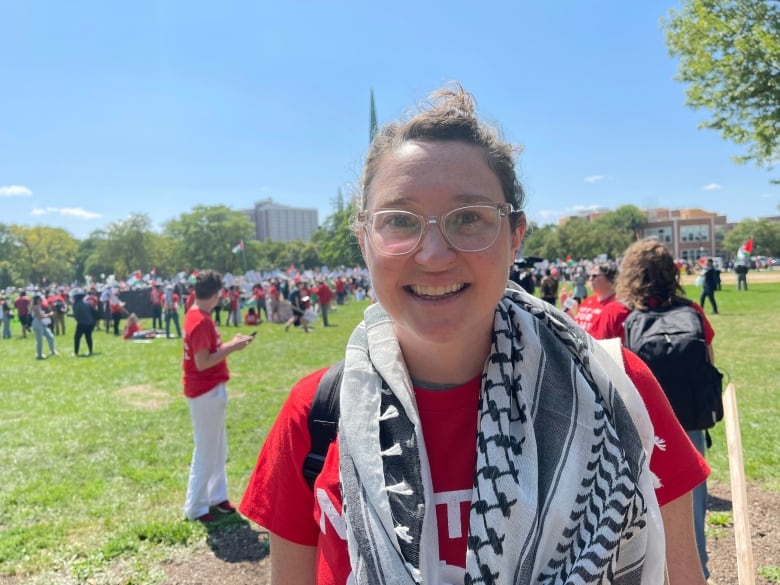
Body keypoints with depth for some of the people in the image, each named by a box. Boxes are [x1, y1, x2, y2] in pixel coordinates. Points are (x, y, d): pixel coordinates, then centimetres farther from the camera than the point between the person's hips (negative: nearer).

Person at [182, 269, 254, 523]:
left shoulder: (198, 316, 8)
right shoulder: (201, 321, -22)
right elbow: (202, 362, -25)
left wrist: (231, 343, 6)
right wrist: (231, 347, -19)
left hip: (211, 390, 10)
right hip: (205, 392, -10)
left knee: (218, 449, 19)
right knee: (206, 452, 3)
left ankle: (217, 496, 31)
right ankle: (195, 507, 16)